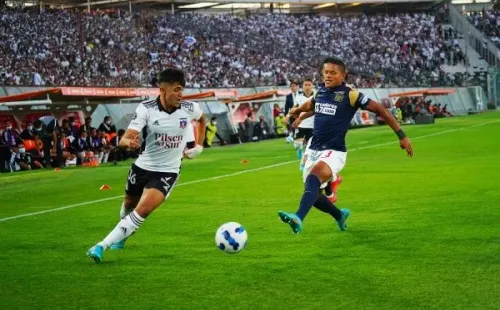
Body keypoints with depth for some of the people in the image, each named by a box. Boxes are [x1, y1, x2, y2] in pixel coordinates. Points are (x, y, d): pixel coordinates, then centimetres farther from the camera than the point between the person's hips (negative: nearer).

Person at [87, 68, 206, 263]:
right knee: (129, 205, 23)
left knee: (142, 211, -20)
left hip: (167, 172, -1)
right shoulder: (146, 109, -18)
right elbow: (124, 140, -26)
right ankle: (122, 236, 56)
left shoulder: (189, 109, -11)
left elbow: (202, 119, 16)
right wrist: (129, 142, -49)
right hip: (142, 167, 1)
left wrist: (199, 147, 9)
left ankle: (102, 246, -14)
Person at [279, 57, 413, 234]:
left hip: (334, 152, -7)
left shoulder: (350, 95, -9)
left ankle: (298, 219, -53)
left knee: (313, 178, -35)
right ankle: (340, 216, 42)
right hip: (314, 151, 7)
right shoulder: (320, 92, 8)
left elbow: (380, 110, -6)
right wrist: (298, 111, 53)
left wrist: (401, 136, -9)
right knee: (312, 194, 13)